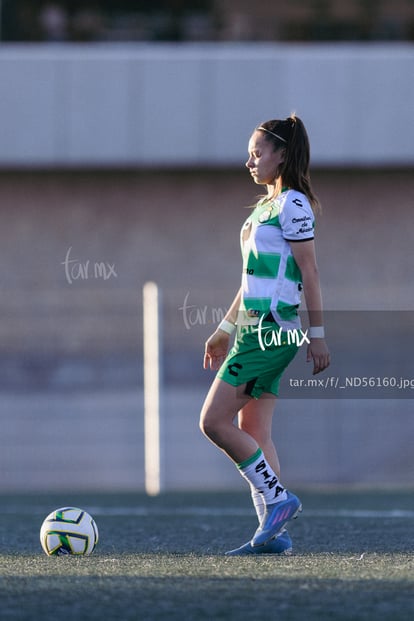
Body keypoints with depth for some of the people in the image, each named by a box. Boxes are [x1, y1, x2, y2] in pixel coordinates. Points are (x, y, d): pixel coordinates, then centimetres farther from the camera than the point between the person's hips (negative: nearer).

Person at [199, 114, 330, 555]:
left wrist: (317, 333, -15)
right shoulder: (263, 207, 19)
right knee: (254, 432, 6)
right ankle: (273, 532, 5)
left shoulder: (292, 205, -9)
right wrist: (225, 329, 25)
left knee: (214, 422, -11)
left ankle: (277, 499, -6)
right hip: (254, 327, 10)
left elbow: (310, 273, -12)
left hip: (271, 329, -10)